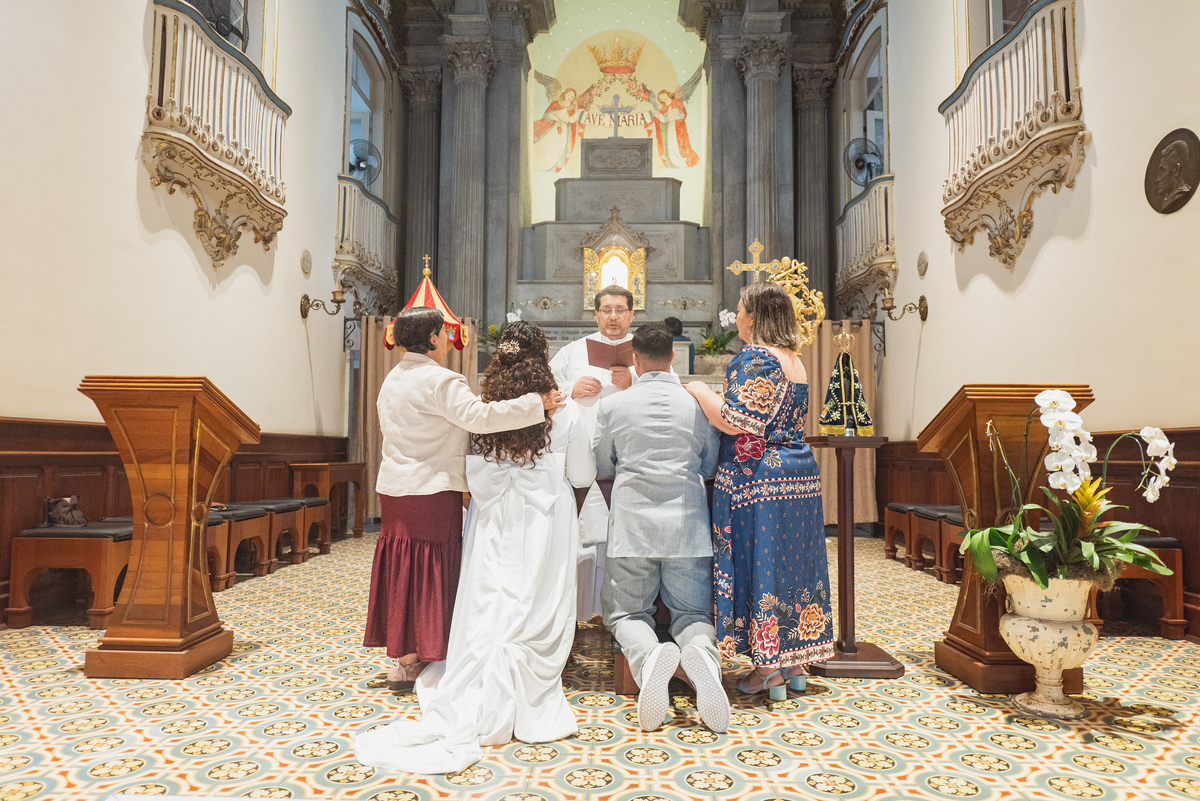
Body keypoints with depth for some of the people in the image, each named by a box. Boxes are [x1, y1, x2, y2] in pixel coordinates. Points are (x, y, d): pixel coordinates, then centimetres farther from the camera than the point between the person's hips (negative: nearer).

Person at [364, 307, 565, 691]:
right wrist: (537, 402, -22)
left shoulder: (392, 379, 15)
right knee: (428, 571, 0)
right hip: (431, 490, -9)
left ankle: (400, 654, 22)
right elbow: (480, 416, -26)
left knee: (402, 567, 13)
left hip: (393, 486, 9)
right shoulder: (440, 380, -15)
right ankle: (409, 662, 7)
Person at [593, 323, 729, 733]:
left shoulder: (612, 405, -3)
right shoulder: (697, 403, -1)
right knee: (694, 613, 15)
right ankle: (700, 651, -21)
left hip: (632, 526, -1)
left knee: (626, 613, 15)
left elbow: (600, 465, 9)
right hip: (688, 526, 1)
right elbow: (711, 464, 11)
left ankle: (648, 654, -20)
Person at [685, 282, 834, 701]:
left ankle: (769, 669, 8)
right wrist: (719, 396, 25)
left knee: (759, 563, 0)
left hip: (757, 478, -9)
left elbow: (735, 421, -20)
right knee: (791, 562, 13)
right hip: (800, 475, 9)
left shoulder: (754, 358, -14)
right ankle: (794, 662, 23)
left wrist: (699, 391, -5)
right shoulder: (794, 360, 15)